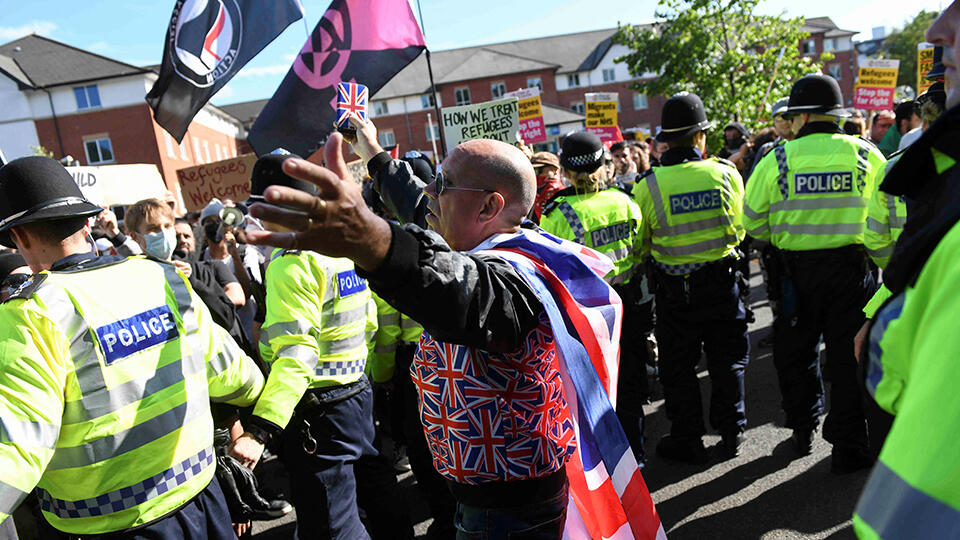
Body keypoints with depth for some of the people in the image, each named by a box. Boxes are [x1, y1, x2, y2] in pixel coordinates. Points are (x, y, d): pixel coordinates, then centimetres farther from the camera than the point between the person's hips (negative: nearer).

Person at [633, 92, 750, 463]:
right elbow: (737, 230, 6)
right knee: (727, 361, 18)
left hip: (674, 289, -2)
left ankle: (688, 441, 22)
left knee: (678, 367, 12)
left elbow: (639, 244, -3)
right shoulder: (727, 174, -7)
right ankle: (731, 433, 29)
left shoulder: (648, 185, -13)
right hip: (721, 282, 2)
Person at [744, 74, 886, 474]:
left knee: (795, 351, 17)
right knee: (848, 356, 8)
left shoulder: (776, 160, -6)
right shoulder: (867, 155, -1)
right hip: (851, 268, 1)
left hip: (796, 271, 0)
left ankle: (803, 429, 29)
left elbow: (753, 223, -2)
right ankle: (848, 448, 15)